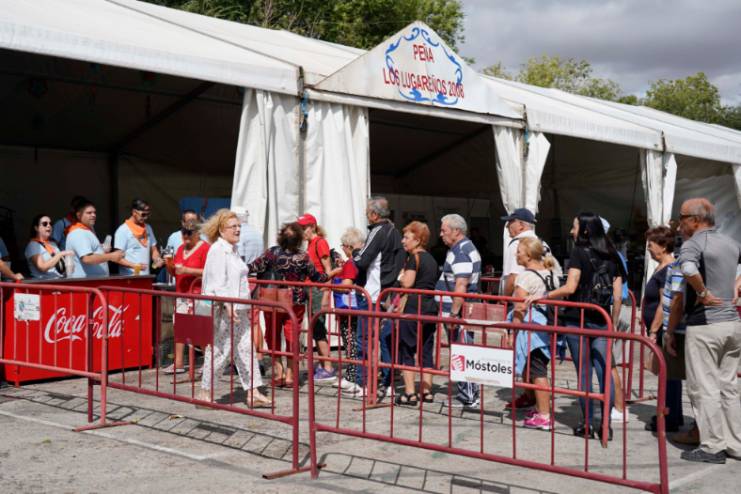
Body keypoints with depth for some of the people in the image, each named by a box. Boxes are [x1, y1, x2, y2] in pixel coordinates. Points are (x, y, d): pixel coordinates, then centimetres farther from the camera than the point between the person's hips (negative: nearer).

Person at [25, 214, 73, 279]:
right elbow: (42, 267, -13)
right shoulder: (33, 245, -2)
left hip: (61, 280, 6)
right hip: (44, 282, -6)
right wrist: (61, 254, -11)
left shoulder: (53, 243, 18)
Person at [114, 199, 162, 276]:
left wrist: (157, 259, 0)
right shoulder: (123, 230, -5)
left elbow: (153, 249, 22)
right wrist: (135, 265, -22)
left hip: (146, 277, 6)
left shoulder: (148, 228, 15)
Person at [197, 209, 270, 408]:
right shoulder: (217, 250, -12)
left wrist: (246, 305, 23)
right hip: (223, 310, -10)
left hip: (238, 309, 10)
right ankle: (205, 392, 8)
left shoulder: (232, 250, 17)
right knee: (219, 351, -3)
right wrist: (228, 306, -26)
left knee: (246, 348, 6)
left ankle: (253, 393, 8)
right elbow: (218, 283, -20)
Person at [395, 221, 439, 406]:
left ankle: (409, 393, -4)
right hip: (430, 307, 8)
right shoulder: (431, 259, 15)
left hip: (413, 307, -8)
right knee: (425, 350, 11)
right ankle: (426, 391, 13)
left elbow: (407, 283, -17)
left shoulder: (414, 257, -9)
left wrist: (401, 276, 3)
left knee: (406, 350, -1)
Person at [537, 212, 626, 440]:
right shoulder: (611, 257, 9)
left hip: (577, 320, -4)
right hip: (601, 321, 4)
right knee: (604, 371, 3)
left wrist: (543, 296, -7)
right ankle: (606, 424, 3)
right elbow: (617, 296, 7)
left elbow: (570, 288, -15)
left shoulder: (579, 252, -6)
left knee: (584, 372, 2)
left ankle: (587, 424, 7)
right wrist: (613, 323, 14)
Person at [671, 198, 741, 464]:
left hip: (704, 325, -7)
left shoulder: (693, 244, -11)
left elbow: (689, 270, -33)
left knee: (704, 388, 0)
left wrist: (703, 294, -18)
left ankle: (713, 447, 2)